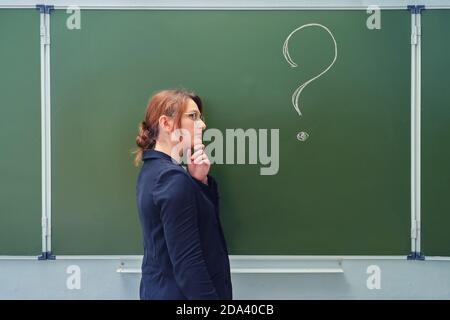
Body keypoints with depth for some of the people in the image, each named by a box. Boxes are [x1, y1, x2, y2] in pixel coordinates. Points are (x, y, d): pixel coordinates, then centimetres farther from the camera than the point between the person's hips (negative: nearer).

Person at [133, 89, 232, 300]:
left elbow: (207, 216, 8)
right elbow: (187, 261, -26)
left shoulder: (153, 169, 6)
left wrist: (200, 180, -7)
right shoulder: (173, 177, -22)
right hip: (179, 292, -9)